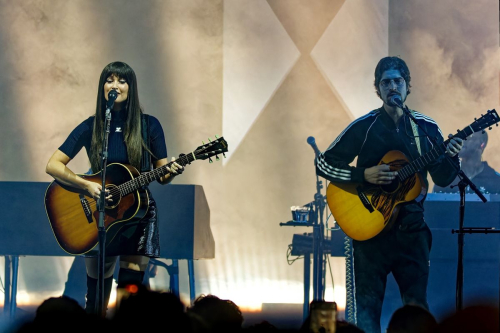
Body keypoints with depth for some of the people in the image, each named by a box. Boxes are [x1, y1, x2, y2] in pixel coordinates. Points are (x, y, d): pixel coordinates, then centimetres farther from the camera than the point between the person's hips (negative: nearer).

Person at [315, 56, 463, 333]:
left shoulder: (426, 128, 7)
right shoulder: (364, 127, -2)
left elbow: (442, 180, 9)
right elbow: (323, 163, -1)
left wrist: (451, 158, -12)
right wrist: (363, 175, -14)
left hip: (411, 227, 3)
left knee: (417, 305, 4)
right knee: (368, 305, -3)